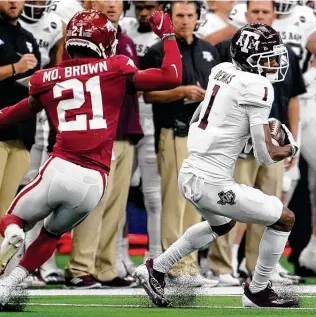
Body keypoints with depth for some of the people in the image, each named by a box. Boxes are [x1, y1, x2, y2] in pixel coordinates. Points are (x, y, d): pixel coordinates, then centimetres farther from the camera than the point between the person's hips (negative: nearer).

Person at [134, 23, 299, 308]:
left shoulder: (222, 71, 7)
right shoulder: (256, 87, -15)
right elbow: (265, 156, -15)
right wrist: (290, 149, 7)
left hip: (189, 173, 9)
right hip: (212, 184, -9)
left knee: (222, 224, 37)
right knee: (285, 219, 6)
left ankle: (155, 269, 38)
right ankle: (258, 292, 17)